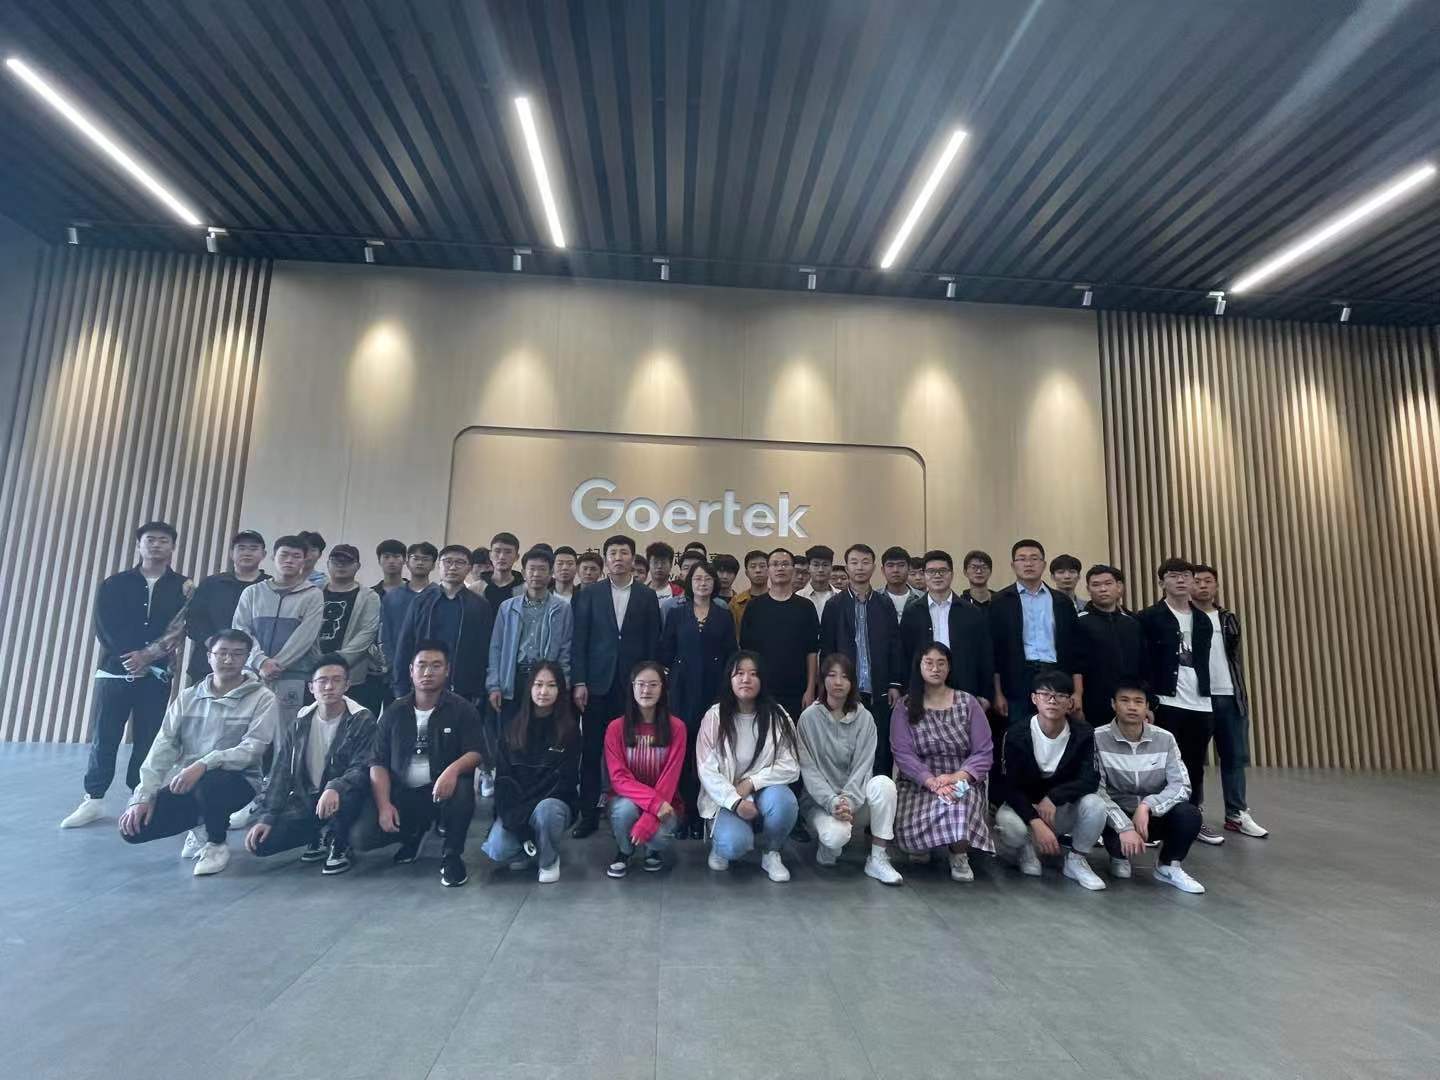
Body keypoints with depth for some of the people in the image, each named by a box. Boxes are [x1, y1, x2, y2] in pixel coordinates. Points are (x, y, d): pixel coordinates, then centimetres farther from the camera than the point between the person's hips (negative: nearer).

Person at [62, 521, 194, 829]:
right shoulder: (115, 583, 7)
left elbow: (180, 628, -5)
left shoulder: (182, 586, 5)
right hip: (115, 669, 1)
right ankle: (94, 799, 15)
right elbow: (105, 627, -2)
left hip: (156, 674, -1)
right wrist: (131, 656, -12)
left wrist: (148, 656, -15)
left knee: (147, 739, 3)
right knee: (103, 736, 3)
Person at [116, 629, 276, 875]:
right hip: (185, 783, 5)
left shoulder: (263, 698, -9)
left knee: (209, 783, -37)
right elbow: (163, 747, 1)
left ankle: (216, 843, -5)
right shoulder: (188, 697, 5)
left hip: (236, 780, -4)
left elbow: (252, 750, -19)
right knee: (133, 827, -14)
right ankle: (201, 829, 16)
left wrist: (203, 765, -31)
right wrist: (143, 796, -8)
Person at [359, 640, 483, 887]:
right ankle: (415, 832, 16)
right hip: (402, 794, 3)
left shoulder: (462, 709, -5)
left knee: (462, 789, -35)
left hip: (442, 790, -3)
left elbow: (476, 752, -12)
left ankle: (452, 855, -8)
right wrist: (384, 805, -12)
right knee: (363, 837, -17)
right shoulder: (394, 712, 3)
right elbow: (378, 762, 2)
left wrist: (453, 769, -35)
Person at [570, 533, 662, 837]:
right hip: (597, 683, 1)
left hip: (633, 685, 0)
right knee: (592, 751, 5)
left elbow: (653, 643, 4)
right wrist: (579, 682, -5)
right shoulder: (590, 593, 6)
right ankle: (589, 814, 16)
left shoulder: (647, 596, 6)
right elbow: (579, 640, 2)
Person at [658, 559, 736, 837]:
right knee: (682, 751, -3)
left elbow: (730, 655, 7)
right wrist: (677, 676, 0)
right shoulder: (676, 615, 9)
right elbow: (665, 652, 7)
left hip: (714, 689, 0)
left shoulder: (724, 615, 9)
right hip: (683, 690, 0)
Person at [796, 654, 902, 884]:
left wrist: (848, 800, -23)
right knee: (836, 835, -34)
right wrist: (832, 802, -23)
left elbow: (863, 766, -7)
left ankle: (878, 860, -18)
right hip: (820, 800, -2)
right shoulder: (809, 717, -6)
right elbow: (808, 769, -10)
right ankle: (827, 847, 4)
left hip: (855, 798, 3)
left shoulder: (864, 718, 0)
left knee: (884, 783, -29)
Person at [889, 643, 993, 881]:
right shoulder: (904, 707, 2)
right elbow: (903, 754, -8)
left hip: (962, 782, 0)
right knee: (910, 826, -29)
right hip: (918, 783, 0)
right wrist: (932, 782, -23)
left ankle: (959, 854, -8)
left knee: (958, 809, -36)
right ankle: (923, 846, 7)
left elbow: (983, 752, -1)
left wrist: (957, 777, -19)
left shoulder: (968, 703, 4)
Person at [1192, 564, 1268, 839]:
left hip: (1230, 696, 5)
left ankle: (1237, 815, 18)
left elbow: (1235, 657, 16)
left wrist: (1242, 693, 13)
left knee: (1235, 756, 8)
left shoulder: (1229, 619, 13)